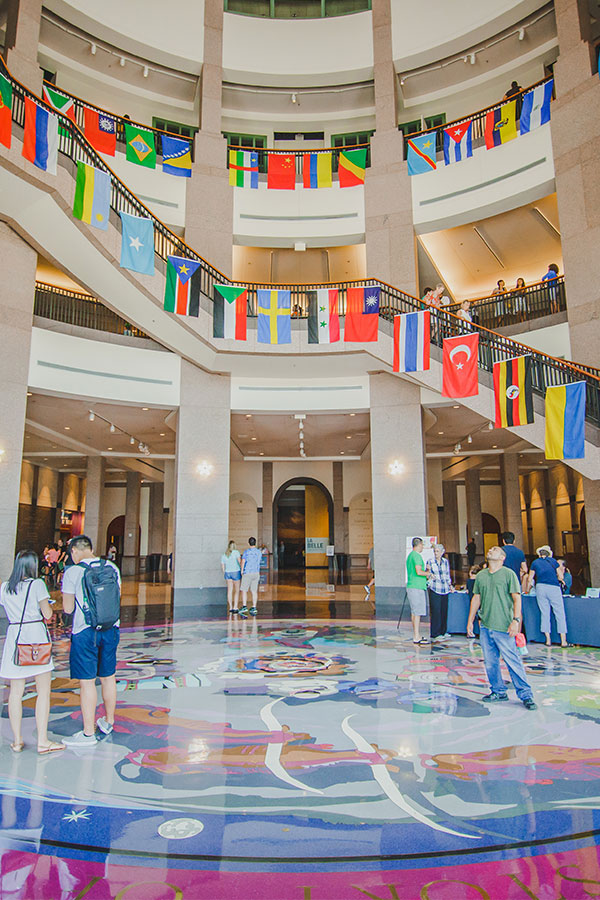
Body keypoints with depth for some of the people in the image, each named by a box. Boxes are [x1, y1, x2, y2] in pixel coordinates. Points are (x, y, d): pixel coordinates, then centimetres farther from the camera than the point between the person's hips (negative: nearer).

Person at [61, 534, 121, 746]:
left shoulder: (72, 572, -10)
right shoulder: (111, 567, 4)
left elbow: (68, 608, -7)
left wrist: (66, 596, 12)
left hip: (85, 631, -5)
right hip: (110, 629, 5)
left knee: (87, 682, 3)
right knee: (108, 677, 17)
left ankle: (88, 733, 10)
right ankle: (108, 722, 34)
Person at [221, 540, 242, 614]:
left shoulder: (224, 555, 7)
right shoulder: (236, 552, -8)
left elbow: (222, 567, 9)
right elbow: (239, 560, -19)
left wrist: (225, 577, 17)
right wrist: (242, 569, -9)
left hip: (228, 573, 4)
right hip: (236, 572, -4)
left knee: (230, 591, 10)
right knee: (237, 591, 4)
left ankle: (230, 608, 10)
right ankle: (235, 608, -2)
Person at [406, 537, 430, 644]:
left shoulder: (410, 555, 19)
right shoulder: (416, 555, -13)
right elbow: (418, 572, -21)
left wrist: (425, 571, 24)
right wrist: (428, 572, -6)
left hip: (411, 586, 10)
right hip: (417, 587, -10)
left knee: (414, 612, 13)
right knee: (417, 612, -8)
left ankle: (415, 635, 18)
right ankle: (416, 637, -7)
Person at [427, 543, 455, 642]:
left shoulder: (445, 562, 11)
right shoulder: (430, 562, 1)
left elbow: (447, 575, 18)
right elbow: (427, 575, 6)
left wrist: (450, 585, 9)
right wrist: (430, 574, -14)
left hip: (444, 589, 4)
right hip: (434, 589, -4)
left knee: (444, 610, 6)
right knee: (436, 611, -8)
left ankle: (443, 631, 19)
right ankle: (435, 635, -4)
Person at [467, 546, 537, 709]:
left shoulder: (509, 574, -2)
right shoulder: (480, 575, 12)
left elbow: (516, 598, -6)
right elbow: (476, 599, 16)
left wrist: (516, 620, -15)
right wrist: (470, 621, 14)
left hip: (504, 627, -5)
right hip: (485, 626, 5)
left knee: (513, 661, -3)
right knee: (490, 662, 9)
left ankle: (525, 694, 9)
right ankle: (498, 691, 24)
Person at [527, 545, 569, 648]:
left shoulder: (535, 562, 13)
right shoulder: (553, 561, 11)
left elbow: (530, 579, 16)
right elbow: (560, 577, 10)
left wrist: (528, 590, 30)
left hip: (540, 587, 1)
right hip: (554, 588, -1)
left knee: (544, 613, 7)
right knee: (560, 614, 3)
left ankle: (548, 640, 8)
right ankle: (563, 641, 0)